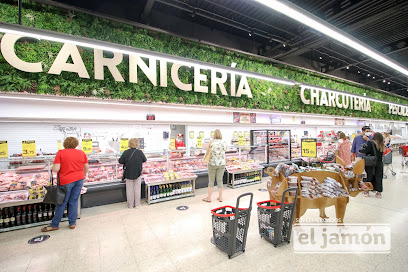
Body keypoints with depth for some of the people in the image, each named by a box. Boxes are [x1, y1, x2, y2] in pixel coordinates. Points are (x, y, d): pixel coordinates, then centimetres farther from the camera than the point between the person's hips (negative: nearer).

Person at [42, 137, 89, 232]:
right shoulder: (81, 153, 3)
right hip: (79, 179, 3)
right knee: (74, 201, 12)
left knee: (62, 203, 9)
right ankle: (72, 223, 20)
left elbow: (55, 169, -14)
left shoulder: (60, 153, -8)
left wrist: (53, 168, 9)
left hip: (66, 181, -3)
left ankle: (54, 225, 24)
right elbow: (87, 167, 7)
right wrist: (83, 175, 23)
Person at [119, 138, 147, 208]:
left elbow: (120, 161, -6)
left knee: (129, 189, 11)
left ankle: (130, 205, 21)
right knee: (137, 189, 11)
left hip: (128, 174, 1)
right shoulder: (140, 152, -11)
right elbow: (144, 160, 1)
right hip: (138, 173, 0)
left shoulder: (126, 152, -11)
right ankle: (137, 204, 20)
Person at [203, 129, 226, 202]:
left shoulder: (211, 142, -10)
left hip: (212, 163, -2)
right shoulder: (224, 143, -4)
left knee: (211, 180, 9)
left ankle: (209, 198, 16)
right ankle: (220, 197, 20)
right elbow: (224, 152, 9)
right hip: (221, 164, 2)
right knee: (219, 180, 11)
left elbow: (207, 150, 4)